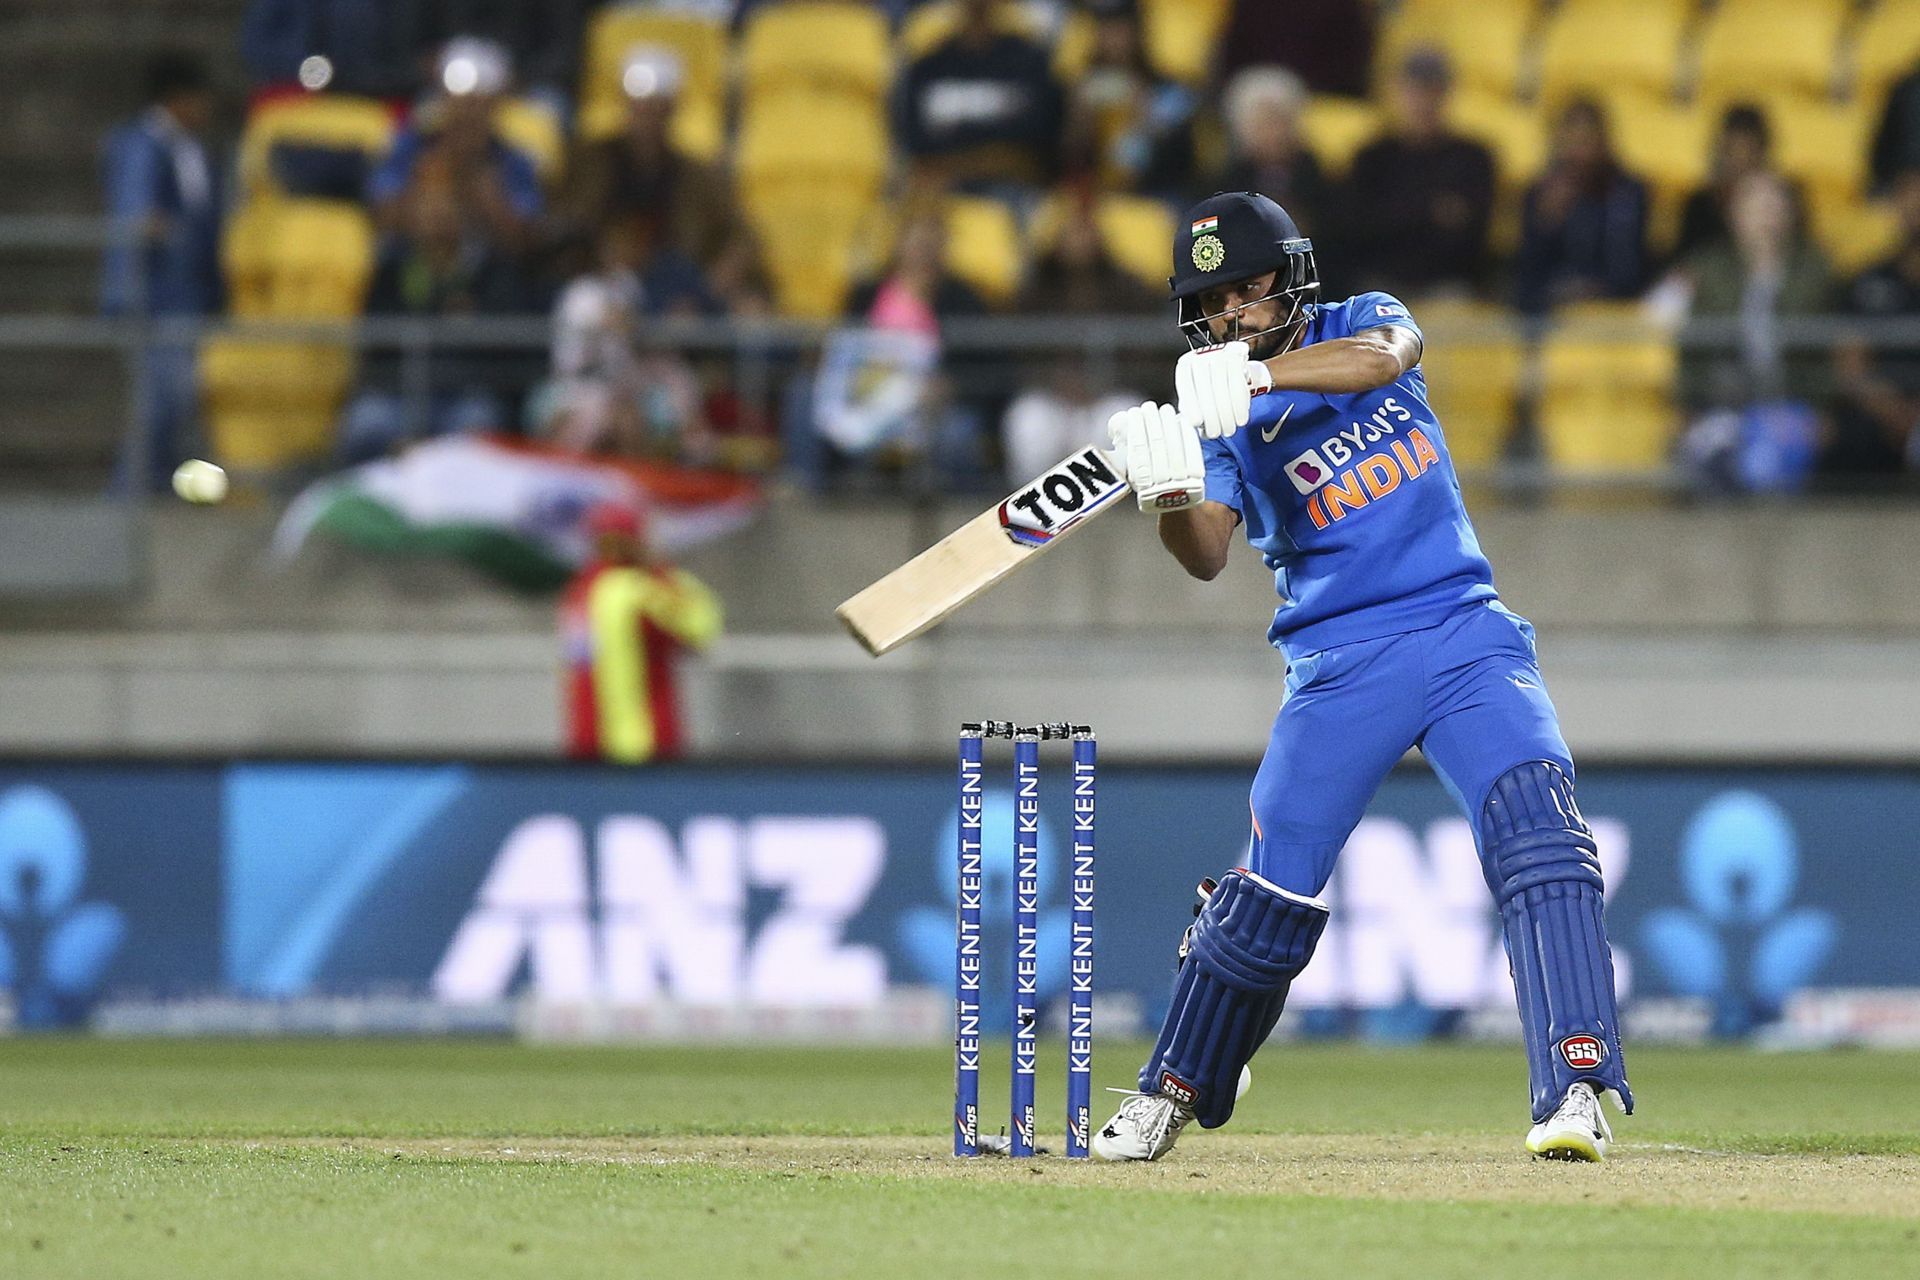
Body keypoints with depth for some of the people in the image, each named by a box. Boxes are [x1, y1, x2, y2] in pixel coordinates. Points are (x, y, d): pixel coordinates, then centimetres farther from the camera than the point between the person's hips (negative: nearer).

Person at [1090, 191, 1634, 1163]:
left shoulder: (1362, 322, 5)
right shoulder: (1217, 414, 3)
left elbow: (1383, 356, -21)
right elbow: (1208, 554, -12)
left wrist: (1258, 374, -38)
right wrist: (1165, 495, -35)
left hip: (1465, 635, 0)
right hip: (1340, 665, 0)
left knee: (1536, 832, -20)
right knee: (1273, 886, -1)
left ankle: (1575, 1085, -25)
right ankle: (1173, 1093, 17)